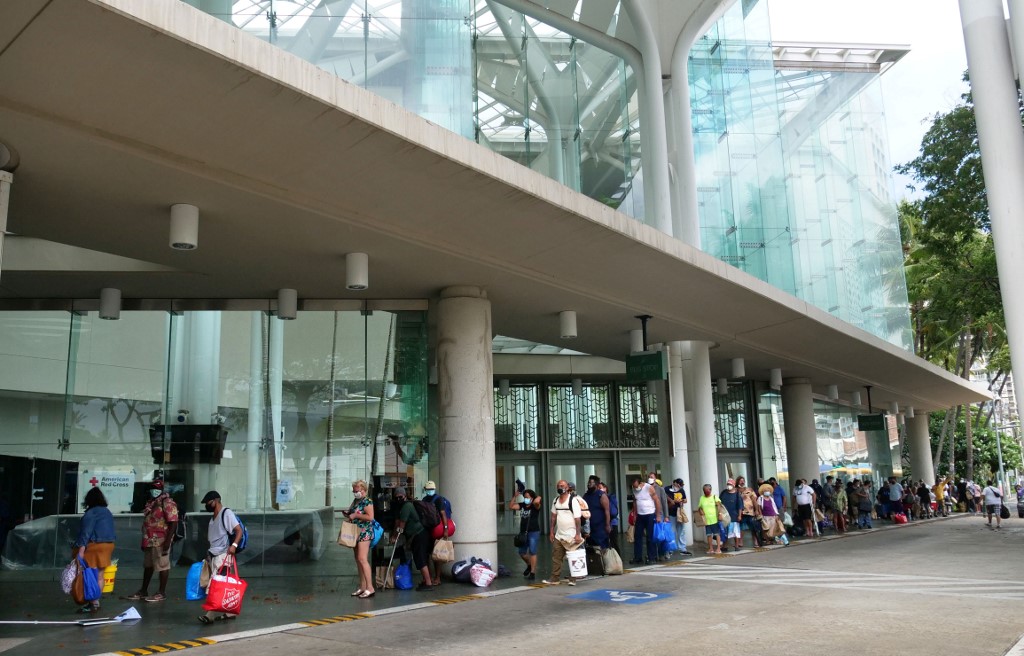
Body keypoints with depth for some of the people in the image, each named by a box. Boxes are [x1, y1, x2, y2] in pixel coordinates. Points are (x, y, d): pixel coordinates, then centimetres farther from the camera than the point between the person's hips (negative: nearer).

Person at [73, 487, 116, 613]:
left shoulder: (91, 513, -11)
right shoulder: (107, 512, 14)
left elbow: (86, 533, -17)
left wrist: (81, 550, -21)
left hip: (94, 546, -8)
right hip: (108, 545, 8)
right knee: (100, 575, 10)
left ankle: (93, 603, -5)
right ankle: (95, 601, 14)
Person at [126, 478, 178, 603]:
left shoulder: (167, 502, -13)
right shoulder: (150, 502, 15)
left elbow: (173, 522, -19)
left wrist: (168, 540, -23)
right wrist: (144, 541, 19)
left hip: (161, 541, -9)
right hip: (149, 541, 9)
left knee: (162, 566, -1)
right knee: (148, 565, 17)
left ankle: (162, 593, 5)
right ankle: (143, 591, 27)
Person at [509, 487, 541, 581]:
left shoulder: (535, 506, -7)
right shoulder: (522, 505, 7)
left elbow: (537, 502, -31)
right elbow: (511, 506, 0)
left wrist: (538, 498, -13)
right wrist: (515, 496, -6)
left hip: (533, 532, -6)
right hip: (523, 532, 6)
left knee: (532, 552, -6)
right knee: (522, 552, 12)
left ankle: (533, 573, -1)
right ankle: (529, 565, 39)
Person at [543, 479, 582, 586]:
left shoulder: (573, 501, -11)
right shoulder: (555, 501, 9)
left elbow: (578, 519, -15)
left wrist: (578, 534, -20)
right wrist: (551, 531, 12)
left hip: (571, 536, -6)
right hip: (559, 536, 6)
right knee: (556, 557, 5)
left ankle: (572, 579, 10)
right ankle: (555, 578, 10)